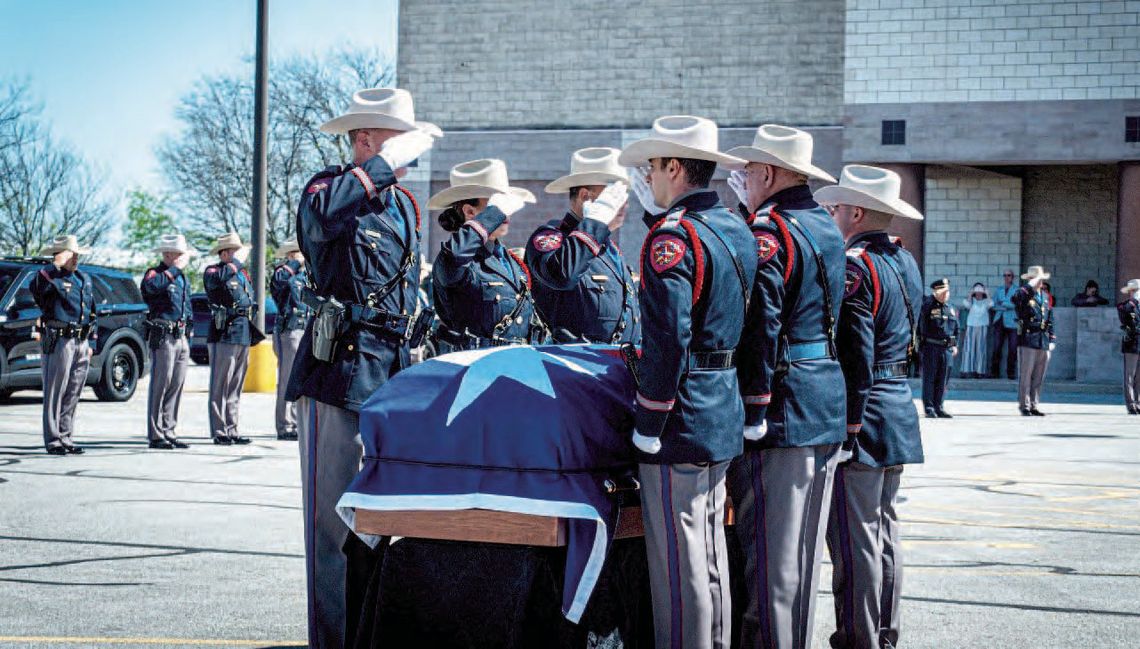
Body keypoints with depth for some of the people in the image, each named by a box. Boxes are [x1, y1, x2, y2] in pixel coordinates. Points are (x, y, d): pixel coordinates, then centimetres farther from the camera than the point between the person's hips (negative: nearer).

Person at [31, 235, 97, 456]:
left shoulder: (84, 279, 17)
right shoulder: (47, 276, -4)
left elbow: (92, 312, 22)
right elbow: (35, 288, -28)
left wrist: (90, 342, 18)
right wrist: (56, 268, -21)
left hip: (81, 342, 7)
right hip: (59, 340, -7)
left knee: (73, 394, 10)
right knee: (55, 393, -3)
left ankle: (66, 437, 18)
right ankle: (52, 440, 1)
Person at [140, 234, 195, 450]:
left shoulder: (183, 278, 20)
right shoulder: (155, 273, -4)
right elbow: (151, 286, -29)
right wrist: (175, 269, -20)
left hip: (182, 338, 8)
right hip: (163, 338, -8)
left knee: (176, 386, 8)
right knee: (160, 385, -7)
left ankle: (169, 432, 14)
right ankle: (155, 436, -6)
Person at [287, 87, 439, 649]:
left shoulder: (404, 203, 17)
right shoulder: (330, 186, -6)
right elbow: (317, 217, -33)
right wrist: (384, 165, -27)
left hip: (395, 375, 7)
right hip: (339, 372, -7)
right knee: (333, 516, -5)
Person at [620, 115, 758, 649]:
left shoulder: (672, 237, -16)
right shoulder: (737, 229, 10)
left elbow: (667, 341, -23)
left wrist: (648, 425, -16)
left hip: (681, 424, -9)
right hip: (725, 418, 9)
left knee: (678, 562, -3)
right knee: (710, 555, 17)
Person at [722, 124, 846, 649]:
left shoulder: (770, 232, -15)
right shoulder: (826, 227, 13)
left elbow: (760, 327, -21)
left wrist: (752, 412, -19)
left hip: (782, 406, -9)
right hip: (828, 407, 9)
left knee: (770, 549, -4)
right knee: (804, 546, 16)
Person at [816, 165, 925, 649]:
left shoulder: (854, 267, -16)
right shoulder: (905, 262, 12)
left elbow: (853, 355, -20)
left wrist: (849, 422, -16)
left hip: (863, 415, -9)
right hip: (901, 413, 9)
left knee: (855, 538, -3)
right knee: (884, 530, 16)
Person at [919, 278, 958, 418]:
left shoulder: (950, 308, 15)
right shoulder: (927, 304, -4)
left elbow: (956, 328, 21)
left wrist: (955, 345, 16)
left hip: (947, 348, 6)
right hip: (930, 347, -6)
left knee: (942, 380, 8)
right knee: (929, 378, -2)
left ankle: (938, 407, 15)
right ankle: (929, 408, 2)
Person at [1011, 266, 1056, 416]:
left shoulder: (1046, 296, 16)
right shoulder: (1024, 294, -3)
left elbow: (1050, 320, 19)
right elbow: (1014, 299, -30)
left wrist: (1052, 339, 14)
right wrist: (1030, 287, -27)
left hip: (1044, 342, 6)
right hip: (1028, 340, -6)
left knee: (1038, 377, 9)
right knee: (1026, 375, -3)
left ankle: (1033, 405, 16)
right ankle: (1024, 406, 2)